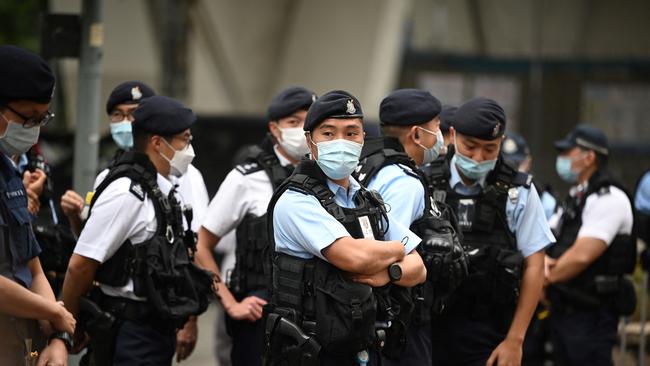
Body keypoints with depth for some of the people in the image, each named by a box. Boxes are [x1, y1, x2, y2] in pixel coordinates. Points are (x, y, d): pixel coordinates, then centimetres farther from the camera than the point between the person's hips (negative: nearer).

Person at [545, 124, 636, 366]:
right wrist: (544, 262, -7)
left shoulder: (608, 198, -14)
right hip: (563, 308, 9)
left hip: (591, 316, -9)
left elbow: (582, 255, -22)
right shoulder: (574, 197, 17)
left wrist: (545, 278, -8)